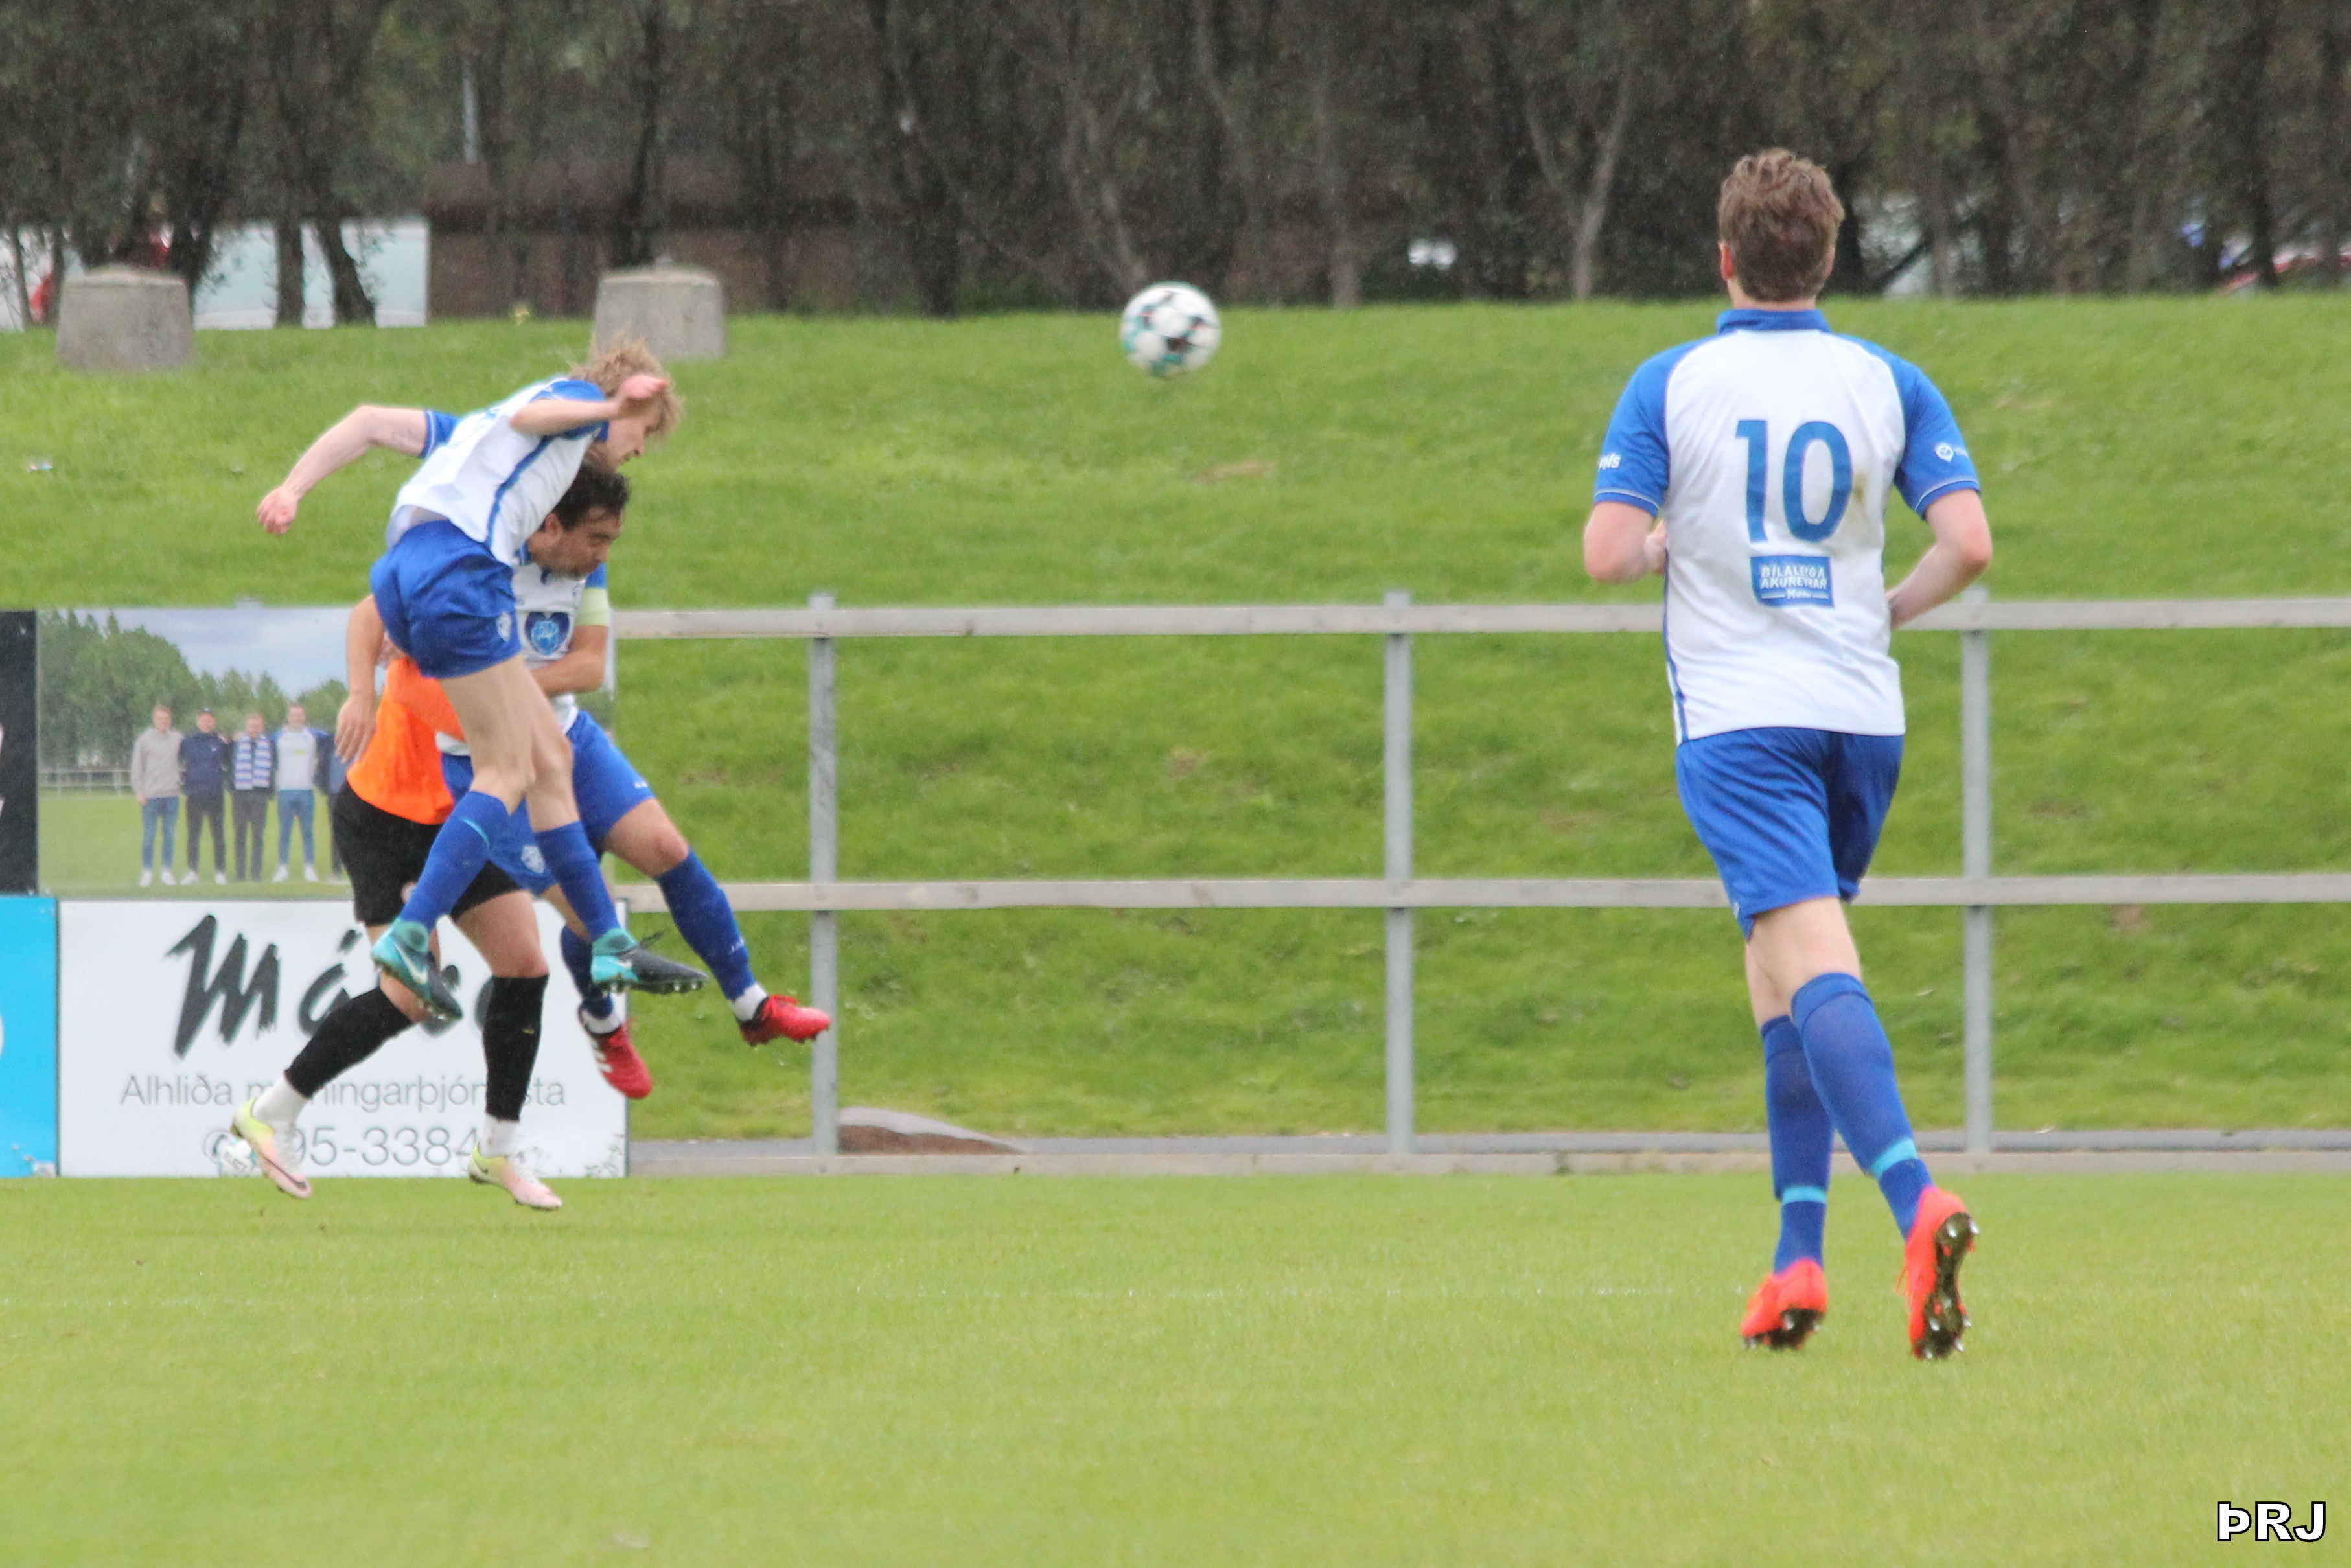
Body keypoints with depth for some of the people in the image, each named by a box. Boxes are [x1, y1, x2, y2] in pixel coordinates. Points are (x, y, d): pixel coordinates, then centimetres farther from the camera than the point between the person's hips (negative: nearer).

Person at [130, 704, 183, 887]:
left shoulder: (178, 739, 7)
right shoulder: (144, 740, 1)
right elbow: (137, 768, 1)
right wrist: (139, 791, -5)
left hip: (172, 794, 2)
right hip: (150, 795, -2)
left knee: (169, 834, 6)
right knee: (148, 835, 0)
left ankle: (167, 872, 12)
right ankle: (147, 873, 7)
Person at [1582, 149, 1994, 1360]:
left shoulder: (1670, 385, -2)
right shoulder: (1887, 385, 5)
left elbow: (1607, 553, -10)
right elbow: (1967, 542, -4)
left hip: (1738, 716, -4)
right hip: (1860, 710, 4)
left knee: (1817, 969, -16)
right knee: (1779, 975, 18)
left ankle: (1917, 1204, -39)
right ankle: (1797, 1261, 13)